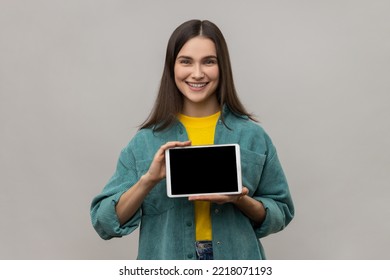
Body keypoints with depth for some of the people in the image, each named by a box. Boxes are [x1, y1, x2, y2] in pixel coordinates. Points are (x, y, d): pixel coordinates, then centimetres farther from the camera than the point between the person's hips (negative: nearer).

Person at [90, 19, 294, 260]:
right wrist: (148, 180, -20)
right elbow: (105, 222, -6)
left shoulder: (253, 136, -4)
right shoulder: (145, 142, -4)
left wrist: (241, 201, -15)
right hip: (167, 269, 0)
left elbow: (281, 212, 2)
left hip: (235, 266, 0)